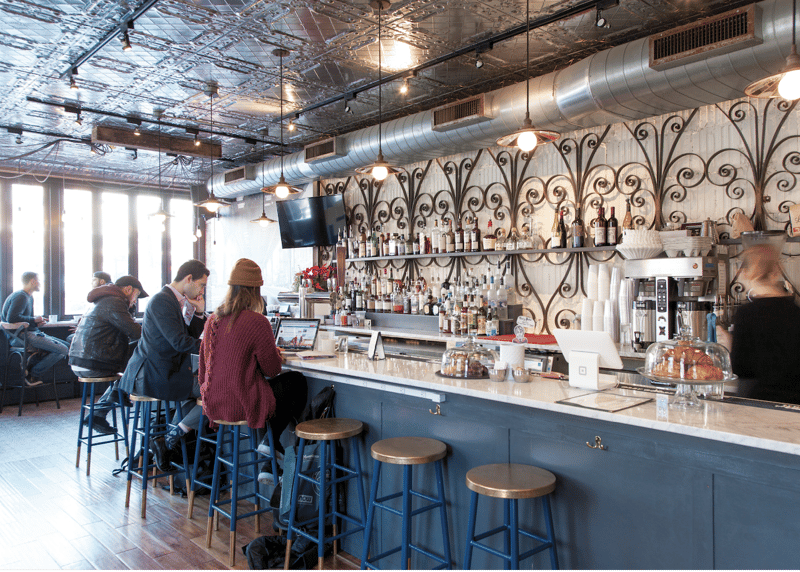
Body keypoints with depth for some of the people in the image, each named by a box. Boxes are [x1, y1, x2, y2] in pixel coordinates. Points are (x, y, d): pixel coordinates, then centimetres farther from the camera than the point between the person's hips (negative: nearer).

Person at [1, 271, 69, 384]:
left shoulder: (29, 297, 22)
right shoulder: (21, 297, -12)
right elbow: (12, 318, -25)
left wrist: (37, 322, 8)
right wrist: (33, 320, -12)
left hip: (31, 333, 11)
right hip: (22, 336, -11)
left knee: (67, 346, 3)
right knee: (62, 350, -21)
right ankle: (33, 375, -7)